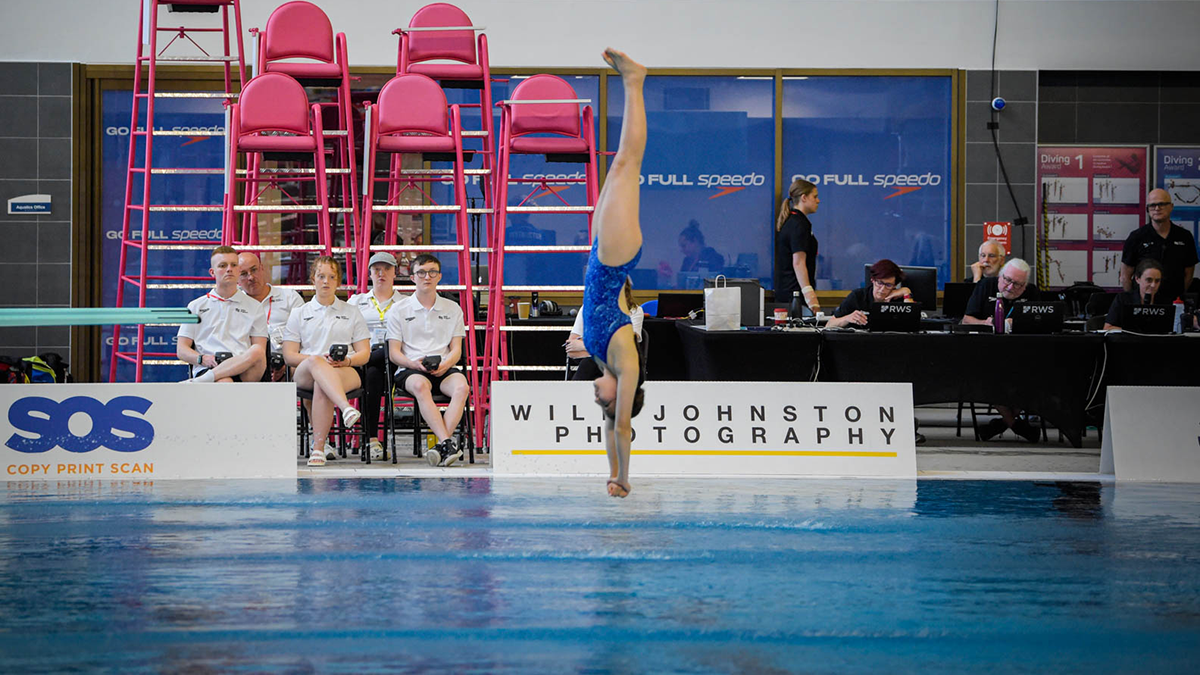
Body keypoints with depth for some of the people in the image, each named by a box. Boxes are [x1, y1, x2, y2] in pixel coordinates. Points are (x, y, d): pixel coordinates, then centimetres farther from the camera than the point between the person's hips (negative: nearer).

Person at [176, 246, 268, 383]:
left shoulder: (254, 307, 24)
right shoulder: (196, 306, 23)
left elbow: (260, 351, 13)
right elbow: (181, 350, 17)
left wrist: (247, 359, -12)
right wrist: (203, 359, -7)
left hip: (244, 371, 1)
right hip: (207, 369, -1)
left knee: (257, 351, -38)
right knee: (224, 383, -41)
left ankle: (197, 383, -44)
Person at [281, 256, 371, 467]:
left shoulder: (351, 313, 22)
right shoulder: (299, 314, 20)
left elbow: (364, 353, 15)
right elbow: (289, 355, 9)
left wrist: (347, 360, -9)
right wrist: (320, 360, -9)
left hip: (346, 372, 0)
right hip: (305, 373, 0)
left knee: (321, 385, -38)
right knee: (314, 362, -40)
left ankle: (318, 447, -42)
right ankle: (346, 408, -64)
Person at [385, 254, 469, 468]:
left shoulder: (453, 309, 16)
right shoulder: (398, 310, 10)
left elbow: (456, 349, 12)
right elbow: (394, 352, 5)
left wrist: (445, 365, -11)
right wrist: (414, 363, -16)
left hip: (444, 369, 2)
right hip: (410, 369, -2)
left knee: (462, 386, -34)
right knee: (420, 386, -39)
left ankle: (441, 446, -43)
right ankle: (448, 444, -49)